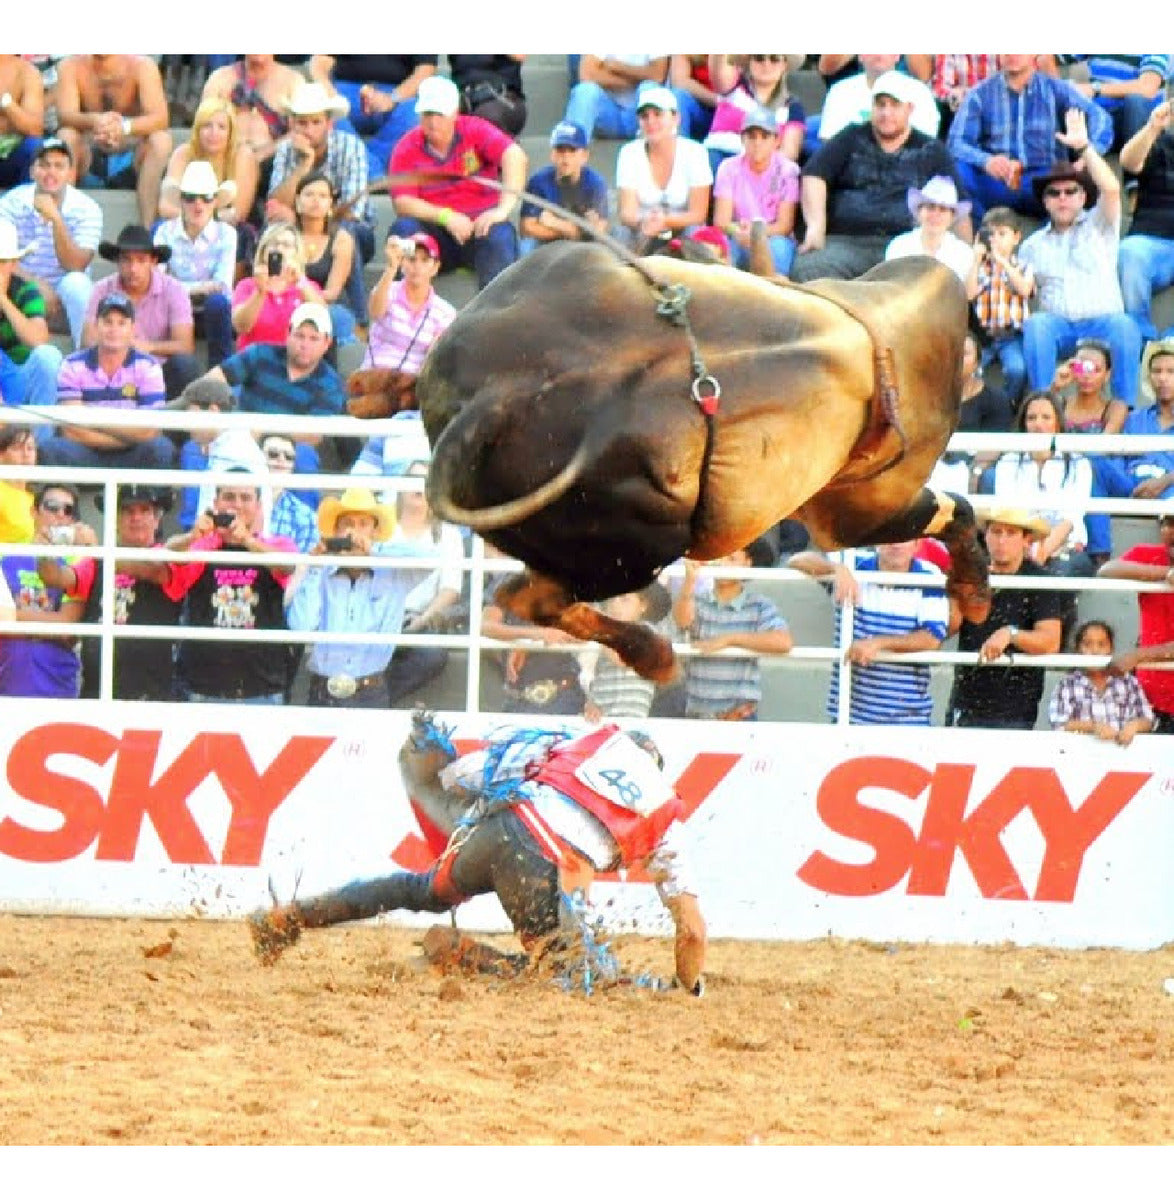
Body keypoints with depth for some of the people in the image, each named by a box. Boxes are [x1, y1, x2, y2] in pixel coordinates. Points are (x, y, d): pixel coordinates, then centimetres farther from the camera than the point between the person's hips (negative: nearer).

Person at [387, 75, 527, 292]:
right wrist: (446, 216, -24)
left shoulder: (475, 130, -1)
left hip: (479, 224, -1)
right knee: (403, 228, -28)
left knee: (499, 235, -33)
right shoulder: (407, 149, 2)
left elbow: (515, 156, -18)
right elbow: (403, 203, -8)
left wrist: (504, 208, -31)